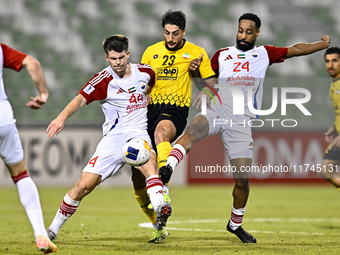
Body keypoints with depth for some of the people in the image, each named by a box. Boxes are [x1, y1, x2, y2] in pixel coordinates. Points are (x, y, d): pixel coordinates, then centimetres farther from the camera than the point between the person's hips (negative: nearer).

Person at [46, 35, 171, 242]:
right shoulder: (103, 79, -8)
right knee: (85, 184, -8)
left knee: (148, 162, -34)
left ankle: (160, 210, -54)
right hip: (113, 137, -1)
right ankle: (54, 229, 9)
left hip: (138, 133, 1)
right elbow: (81, 98, -24)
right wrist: (63, 117, -40)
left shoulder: (144, 72, 5)